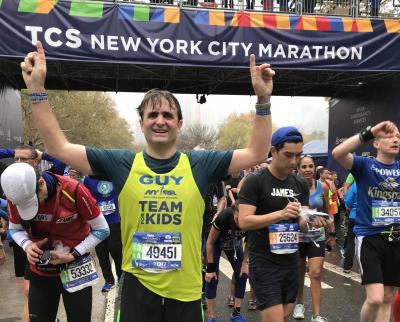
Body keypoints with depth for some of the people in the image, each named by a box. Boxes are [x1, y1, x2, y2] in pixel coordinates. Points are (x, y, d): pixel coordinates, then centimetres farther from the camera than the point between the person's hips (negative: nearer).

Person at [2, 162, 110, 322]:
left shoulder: (73, 190, -23)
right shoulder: (15, 196, -12)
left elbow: (101, 230, -13)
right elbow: (15, 229, 7)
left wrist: (74, 255, -20)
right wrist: (27, 245, -14)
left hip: (75, 269, -3)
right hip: (40, 271, 3)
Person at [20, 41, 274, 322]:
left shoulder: (201, 163, -3)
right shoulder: (121, 163, -3)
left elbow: (257, 153, -3)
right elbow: (59, 147, -1)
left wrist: (263, 99, -12)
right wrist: (37, 88, -7)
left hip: (186, 291, 0)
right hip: (137, 288, 0)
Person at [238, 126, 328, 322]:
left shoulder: (301, 184, 6)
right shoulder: (255, 181, -12)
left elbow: (301, 223, 5)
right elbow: (243, 222, -19)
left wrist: (312, 221, -19)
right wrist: (281, 214, -29)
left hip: (291, 262, 6)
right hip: (264, 263, -6)